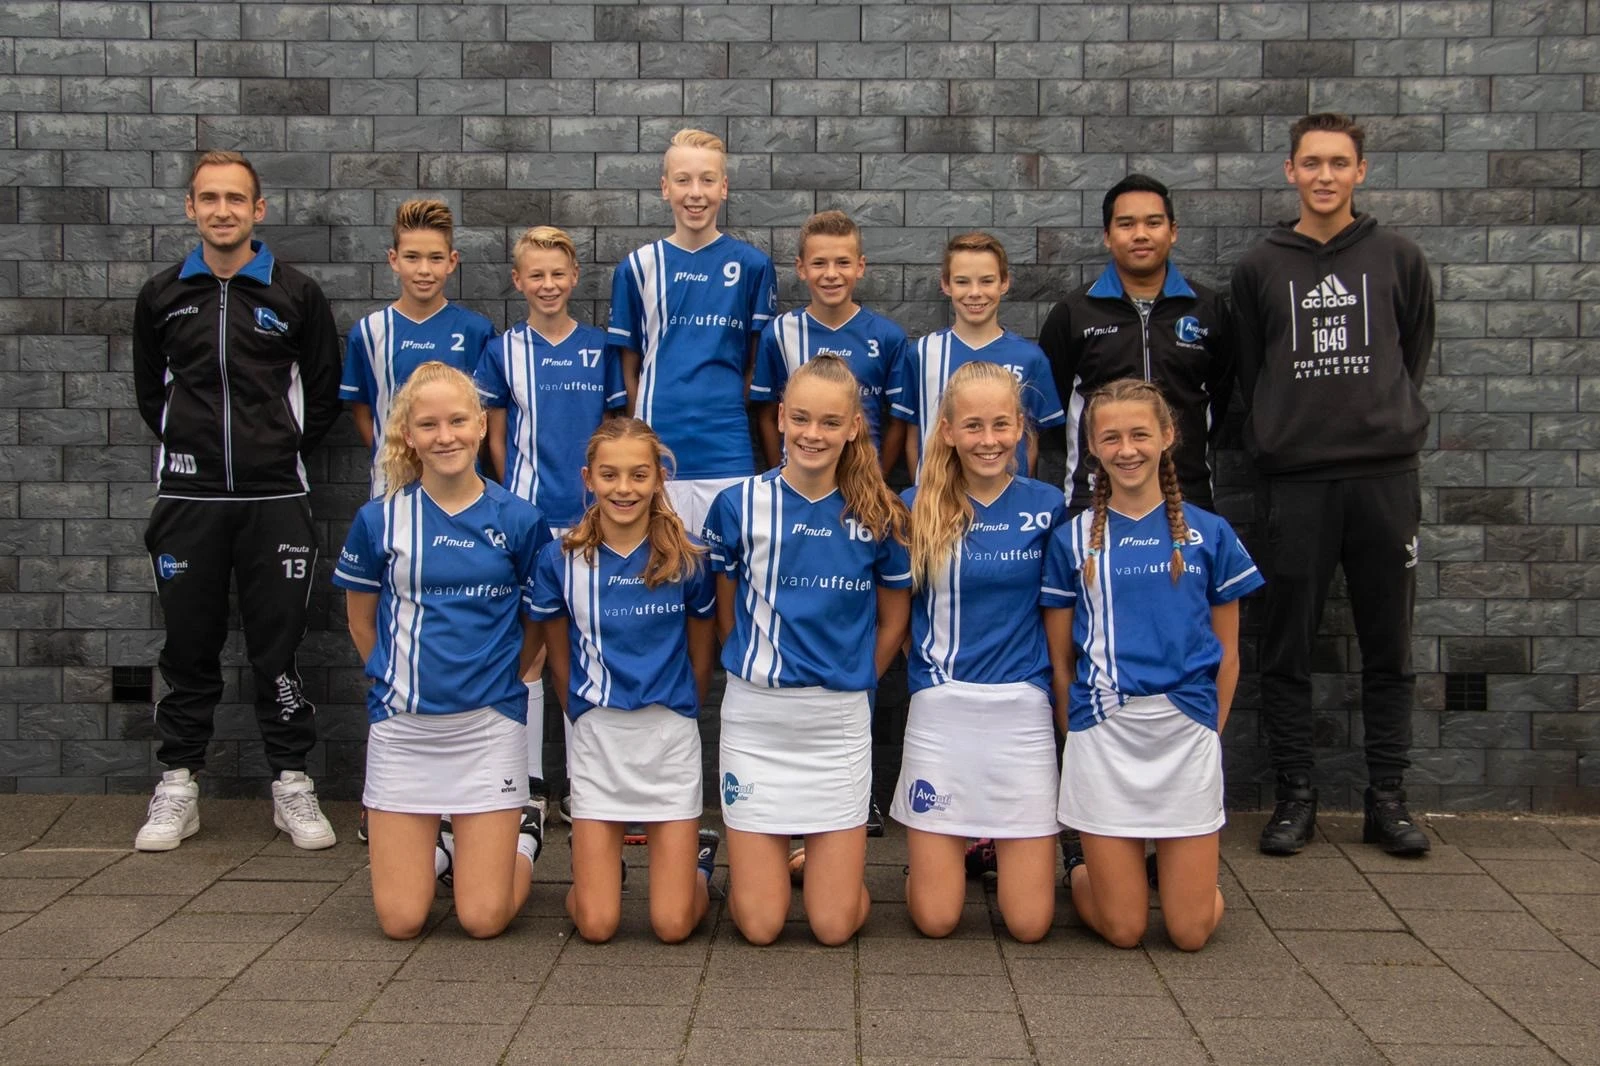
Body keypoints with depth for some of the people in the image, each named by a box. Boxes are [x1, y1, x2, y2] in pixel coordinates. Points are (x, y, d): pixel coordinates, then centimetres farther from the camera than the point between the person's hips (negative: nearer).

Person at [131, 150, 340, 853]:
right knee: (189, 648, 8)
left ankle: (292, 785, 13)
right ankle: (178, 788, 18)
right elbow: (149, 390, 18)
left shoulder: (296, 295, 2)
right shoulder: (162, 296, 7)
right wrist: (186, 447, 10)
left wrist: (285, 452, 6)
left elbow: (324, 392, 9)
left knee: (278, 647, 2)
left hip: (275, 499, -2)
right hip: (188, 498, 2)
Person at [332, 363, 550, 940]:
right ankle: (441, 845, 32)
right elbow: (361, 621, 12)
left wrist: (492, 682, 7)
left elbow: (536, 625, 8)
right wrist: (399, 682, 11)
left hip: (489, 725, -1)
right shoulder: (379, 519, -2)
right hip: (401, 726, 1)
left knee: (484, 918, -3)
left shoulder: (519, 520, -4)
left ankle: (521, 841, 28)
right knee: (400, 920, 1)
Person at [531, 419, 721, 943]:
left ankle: (700, 856, 31)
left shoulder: (687, 559, -6)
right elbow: (559, 656, 8)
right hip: (596, 740, 1)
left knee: (673, 925, -1)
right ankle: (596, 860, 32)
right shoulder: (562, 559, -5)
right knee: (596, 926, -1)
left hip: (670, 738, 0)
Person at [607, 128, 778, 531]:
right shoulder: (637, 268, 5)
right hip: (656, 452, 1)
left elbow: (758, 364, 7)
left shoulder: (752, 266, 2)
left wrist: (728, 416, 0)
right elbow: (628, 367, 8)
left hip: (727, 453, 0)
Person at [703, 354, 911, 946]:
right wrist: (760, 673, 5)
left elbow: (893, 619, 9)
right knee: (759, 924, 2)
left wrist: (849, 683, 7)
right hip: (754, 718, 0)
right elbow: (726, 613, 7)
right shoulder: (740, 504, -5)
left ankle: (825, 857, 33)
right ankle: (763, 858, 34)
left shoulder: (879, 516, -3)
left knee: (835, 924, 1)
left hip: (839, 721, 1)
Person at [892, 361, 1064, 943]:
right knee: (934, 919, 2)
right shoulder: (917, 507, 0)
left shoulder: (1047, 506, 1)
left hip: (1023, 711, 0)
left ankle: (1005, 846, 32)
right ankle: (953, 847, 34)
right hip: (939, 709, 0)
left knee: (1030, 922, 1)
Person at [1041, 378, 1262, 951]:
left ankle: (1166, 864, 32)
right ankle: (1080, 867, 32)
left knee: (1191, 931, 1)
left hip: (1188, 732, 1)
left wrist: (1210, 730, 6)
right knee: (1122, 929, 2)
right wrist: (1078, 737, 3)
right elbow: (1059, 660, 6)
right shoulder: (1073, 540, 3)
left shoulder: (1209, 534, 5)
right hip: (1104, 732, -1)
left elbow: (1227, 652, 10)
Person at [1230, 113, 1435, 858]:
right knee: (1287, 648, 3)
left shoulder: (1397, 258, 8)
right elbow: (1249, 373, 11)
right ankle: (1295, 796, 13)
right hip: (1293, 481, 0)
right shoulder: (1260, 268, 7)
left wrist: (1389, 420, 9)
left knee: (1388, 648, 6)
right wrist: (1276, 437, 4)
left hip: (1385, 474, 1)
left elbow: (1415, 354, 15)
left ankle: (1387, 798, 16)